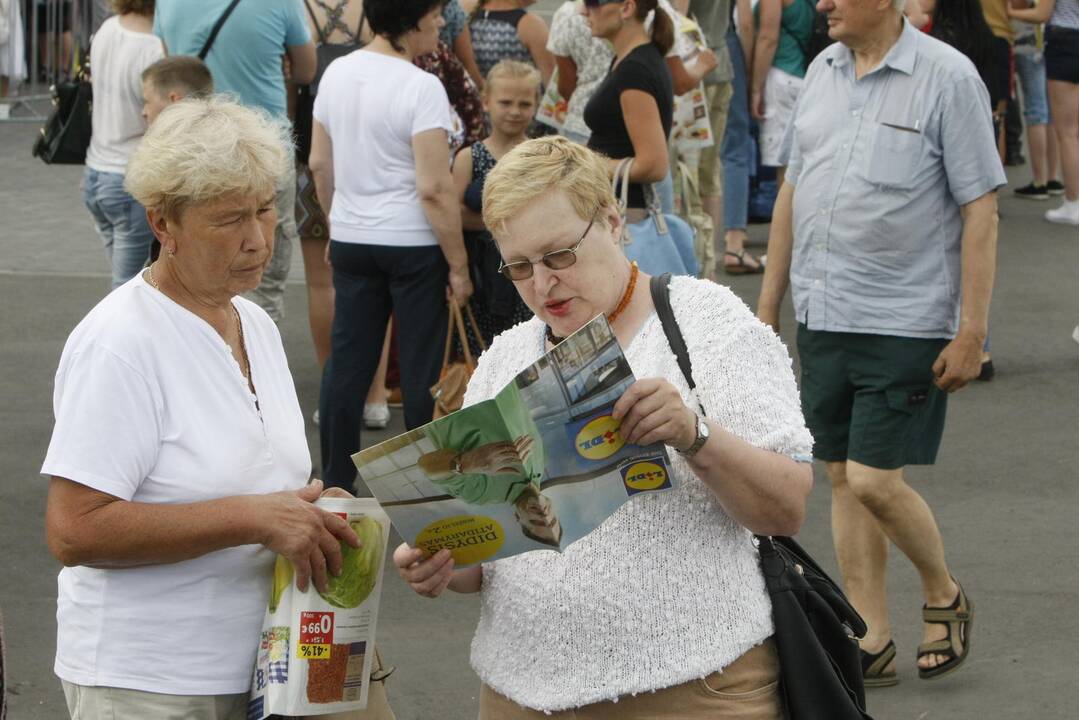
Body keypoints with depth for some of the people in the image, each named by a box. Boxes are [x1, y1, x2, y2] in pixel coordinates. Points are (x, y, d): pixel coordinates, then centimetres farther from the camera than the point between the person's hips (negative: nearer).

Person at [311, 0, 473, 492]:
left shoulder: (336, 73, 3)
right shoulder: (421, 87, -18)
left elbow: (319, 164, 11)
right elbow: (434, 189, -19)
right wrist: (458, 265, -12)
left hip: (350, 242, 6)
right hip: (412, 244, -6)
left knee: (347, 363, 10)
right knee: (422, 367, 4)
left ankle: (335, 482, 15)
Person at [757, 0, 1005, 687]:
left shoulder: (947, 77, -10)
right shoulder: (824, 71, 9)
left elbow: (980, 211, -11)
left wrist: (972, 332, -14)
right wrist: (768, 302, 17)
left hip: (905, 321, -6)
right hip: (822, 316, 7)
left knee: (876, 481, -9)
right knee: (843, 478, 8)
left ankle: (945, 597, 18)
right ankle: (873, 643, 17)